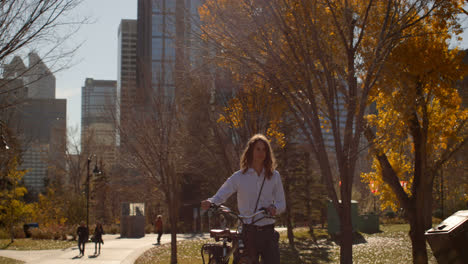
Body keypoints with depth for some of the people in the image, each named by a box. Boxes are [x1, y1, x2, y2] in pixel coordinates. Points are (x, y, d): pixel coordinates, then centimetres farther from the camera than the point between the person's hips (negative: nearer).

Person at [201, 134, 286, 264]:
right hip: (247, 232, -1)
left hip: (268, 233, 1)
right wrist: (210, 202, -23)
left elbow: (282, 203, 7)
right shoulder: (239, 176, 2)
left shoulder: (274, 176, 6)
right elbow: (220, 196, -1)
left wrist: (275, 208, -16)